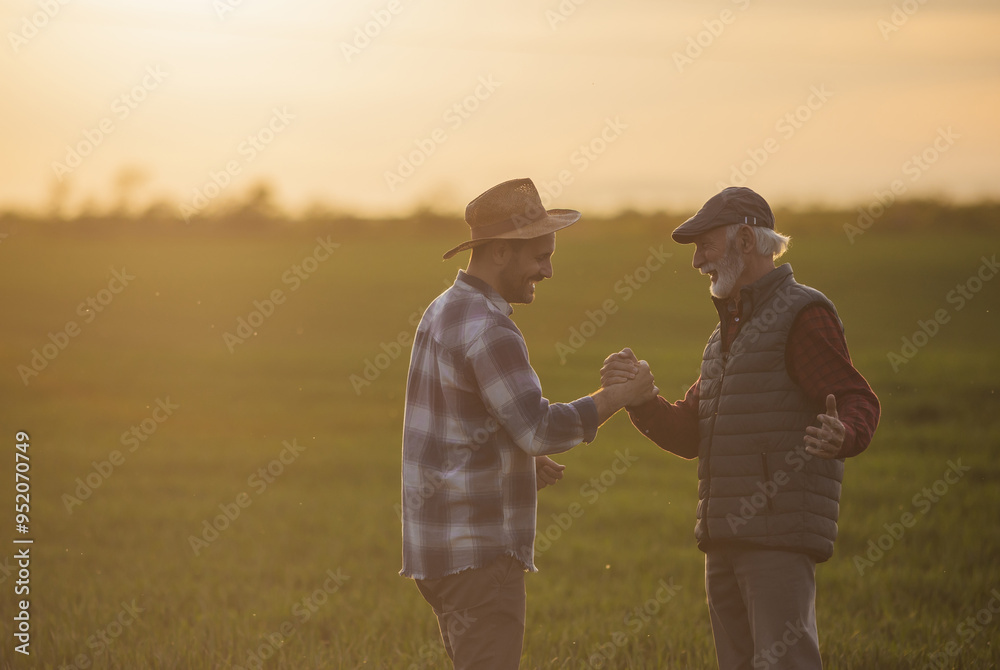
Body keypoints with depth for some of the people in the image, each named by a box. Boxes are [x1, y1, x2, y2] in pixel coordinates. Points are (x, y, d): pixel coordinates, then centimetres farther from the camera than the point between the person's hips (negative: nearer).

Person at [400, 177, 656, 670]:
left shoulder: (443, 313, 15)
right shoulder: (488, 332, -18)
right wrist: (620, 395, -12)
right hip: (477, 549, -10)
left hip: (444, 546, 10)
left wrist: (524, 459, 14)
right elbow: (542, 429, -24)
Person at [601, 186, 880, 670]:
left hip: (781, 537, -9)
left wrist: (842, 435, -39)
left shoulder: (803, 315, -6)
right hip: (725, 539, 9)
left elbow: (858, 402, -15)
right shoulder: (729, 331, 22)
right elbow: (687, 433, 19)